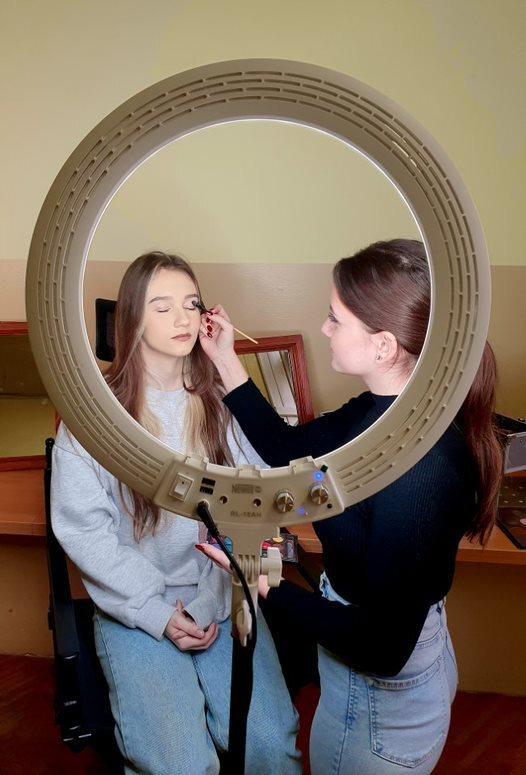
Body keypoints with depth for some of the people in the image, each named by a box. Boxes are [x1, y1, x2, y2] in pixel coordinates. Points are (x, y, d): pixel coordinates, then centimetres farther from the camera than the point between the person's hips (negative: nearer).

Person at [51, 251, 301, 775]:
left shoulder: (223, 400, 2)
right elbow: (83, 529, -6)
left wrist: (208, 603, -15)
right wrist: (158, 613, -11)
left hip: (222, 596, 2)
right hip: (135, 607, -2)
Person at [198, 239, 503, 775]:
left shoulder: (419, 471, -36)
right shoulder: (385, 409, -10)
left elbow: (383, 649, -29)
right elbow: (287, 451, 3)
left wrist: (265, 587, -24)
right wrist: (224, 359, 1)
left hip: (383, 694, -8)